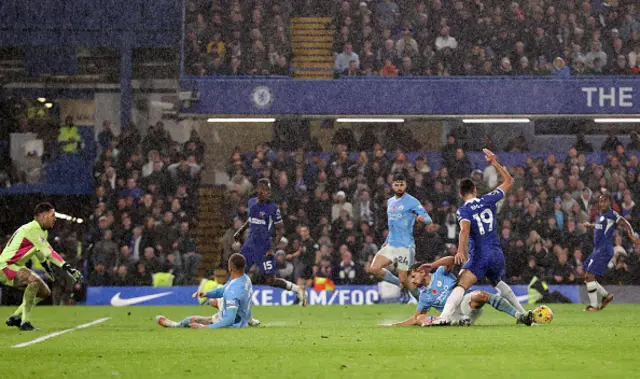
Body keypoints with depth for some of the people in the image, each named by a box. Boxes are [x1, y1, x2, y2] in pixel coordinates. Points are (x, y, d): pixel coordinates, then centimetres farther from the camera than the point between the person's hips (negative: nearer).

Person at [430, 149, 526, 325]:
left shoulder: (463, 210, -4)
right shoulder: (488, 200, 8)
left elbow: (465, 230, -24)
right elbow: (508, 181, 21)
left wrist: (461, 251, -35)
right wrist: (494, 162, 26)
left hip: (479, 257, -5)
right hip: (497, 255, 6)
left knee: (460, 286, -21)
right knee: (498, 283, 33)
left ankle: (445, 316, -43)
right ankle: (522, 312, 39)